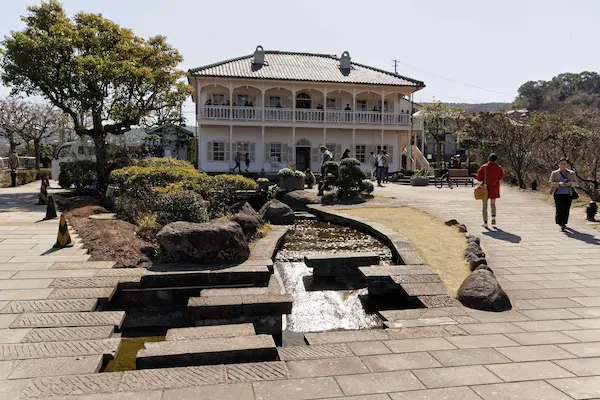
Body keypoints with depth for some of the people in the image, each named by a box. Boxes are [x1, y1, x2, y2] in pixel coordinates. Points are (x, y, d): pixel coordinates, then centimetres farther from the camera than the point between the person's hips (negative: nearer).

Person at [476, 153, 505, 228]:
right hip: (494, 188, 2)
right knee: (493, 204, 21)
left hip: (485, 188, -2)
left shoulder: (484, 167, -11)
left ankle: (485, 223, 3)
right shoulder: (498, 167, -6)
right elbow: (501, 177, 7)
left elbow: (478, 177, -10)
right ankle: (493, 217, 1)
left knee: (485, 206, 6)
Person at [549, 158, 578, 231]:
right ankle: (561, 224, -13)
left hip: (568, 194, 2)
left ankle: (563, 223, 18)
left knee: (566, 210, 3)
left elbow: (575, 182, 9)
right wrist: (559, 184, -18)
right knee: (560, 209, -11)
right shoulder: (554, 173, 8)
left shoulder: (571, 173, 13)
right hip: (558, 194, -2)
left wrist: (570, 183, -13)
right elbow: (551, 183, 0)